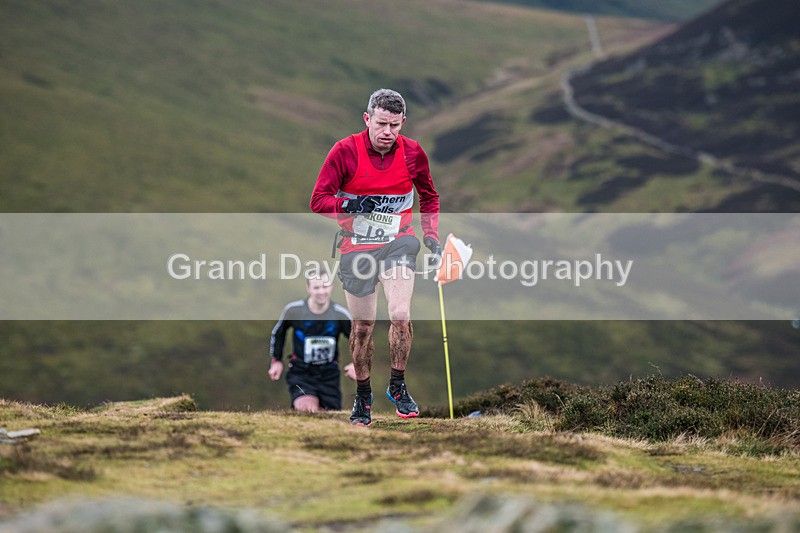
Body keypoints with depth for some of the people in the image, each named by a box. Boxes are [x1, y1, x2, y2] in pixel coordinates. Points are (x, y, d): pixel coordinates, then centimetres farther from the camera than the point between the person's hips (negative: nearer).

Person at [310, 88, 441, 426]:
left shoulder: (412, 153, -3)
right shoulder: (345, 151, -11)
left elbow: (429, 196, 16)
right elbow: (318, 201, -11)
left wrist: (431, 234, 6)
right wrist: (351, 205, -27)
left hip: (398, 243, 1)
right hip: (356, 246, -1)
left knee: (400, 314, -18)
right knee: (362, 325, 5)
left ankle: (397, 386, 2)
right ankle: (363, 395, 24)